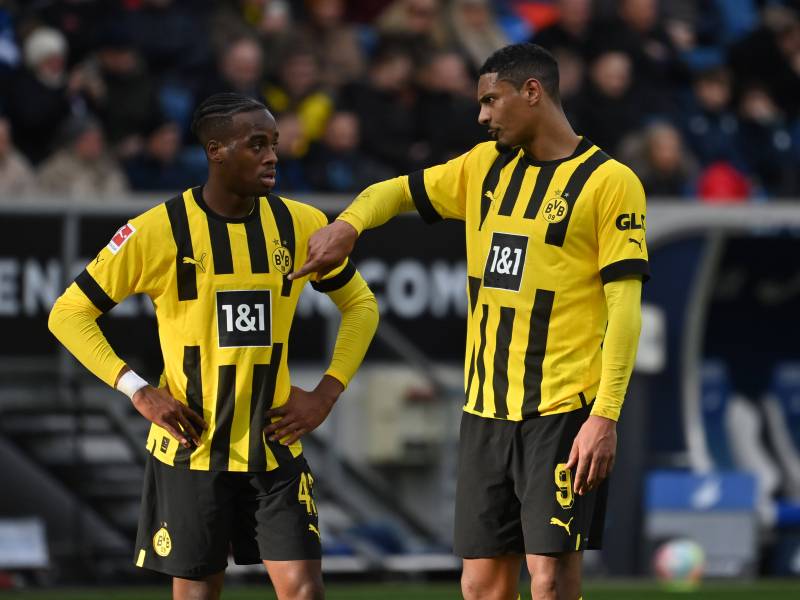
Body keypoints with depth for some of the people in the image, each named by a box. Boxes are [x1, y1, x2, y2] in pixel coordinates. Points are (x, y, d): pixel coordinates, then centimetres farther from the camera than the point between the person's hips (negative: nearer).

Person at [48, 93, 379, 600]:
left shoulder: (301, 225, -1)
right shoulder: (159, 231, -10)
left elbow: (360, 304, 14)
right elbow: (69, 313, -4)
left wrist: (327, 394, 1)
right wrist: (139, 392, -13)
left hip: (275, 446, 2)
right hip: (192, 449, -2)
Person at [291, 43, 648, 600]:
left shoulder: (608, 180, -7)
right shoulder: (484, 167, 13)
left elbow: (625, 310, -11)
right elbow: (398, 191, 25)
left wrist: (605, 417, -18)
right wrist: (348, 224, 2)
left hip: (562, 412, -6)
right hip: (486, 409, 6)